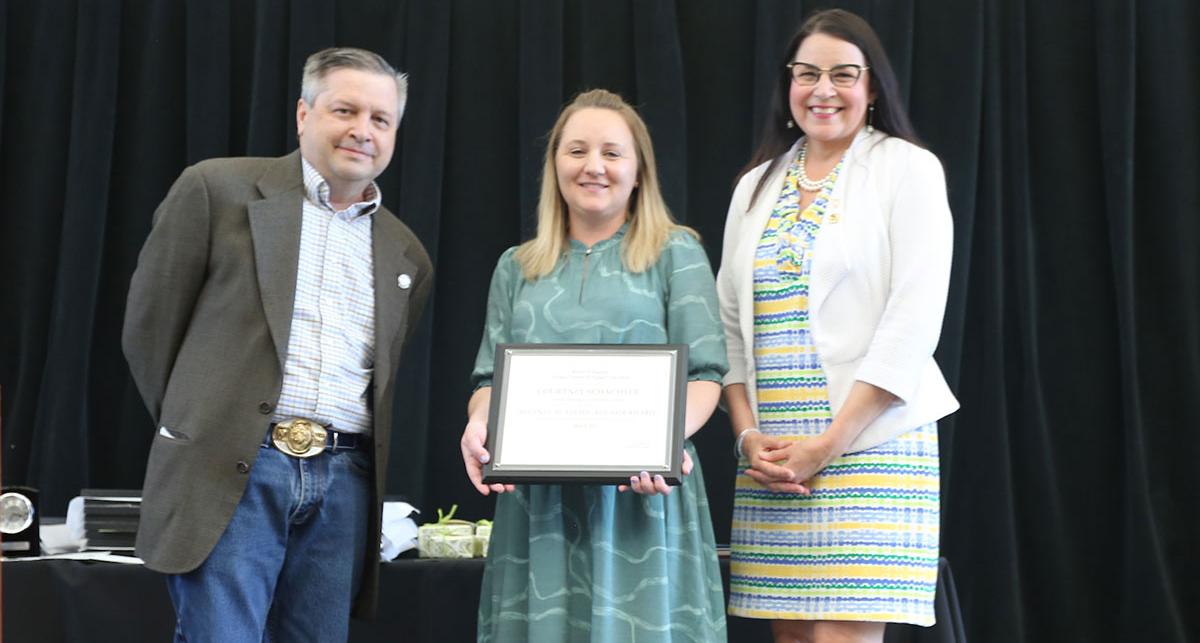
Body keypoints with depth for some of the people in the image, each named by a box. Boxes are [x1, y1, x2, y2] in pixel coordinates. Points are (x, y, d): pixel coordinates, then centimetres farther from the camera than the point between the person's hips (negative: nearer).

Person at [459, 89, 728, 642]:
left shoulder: (676, 254, 8)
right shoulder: (516, 269, 19)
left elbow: (703, 374, 0)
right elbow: (492, 379, 16)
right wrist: (478, 424, -7)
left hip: (644, 493, -3)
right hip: (538, 498, 3)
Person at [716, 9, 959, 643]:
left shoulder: (906, 169, 0)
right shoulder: (757, 184, 15)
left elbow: (914, 319, -8)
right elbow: (730, 322, 14)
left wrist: (828, 445, -12)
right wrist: (748, 435, -1)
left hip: (870, 441, -5)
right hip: (769, 456, 5)